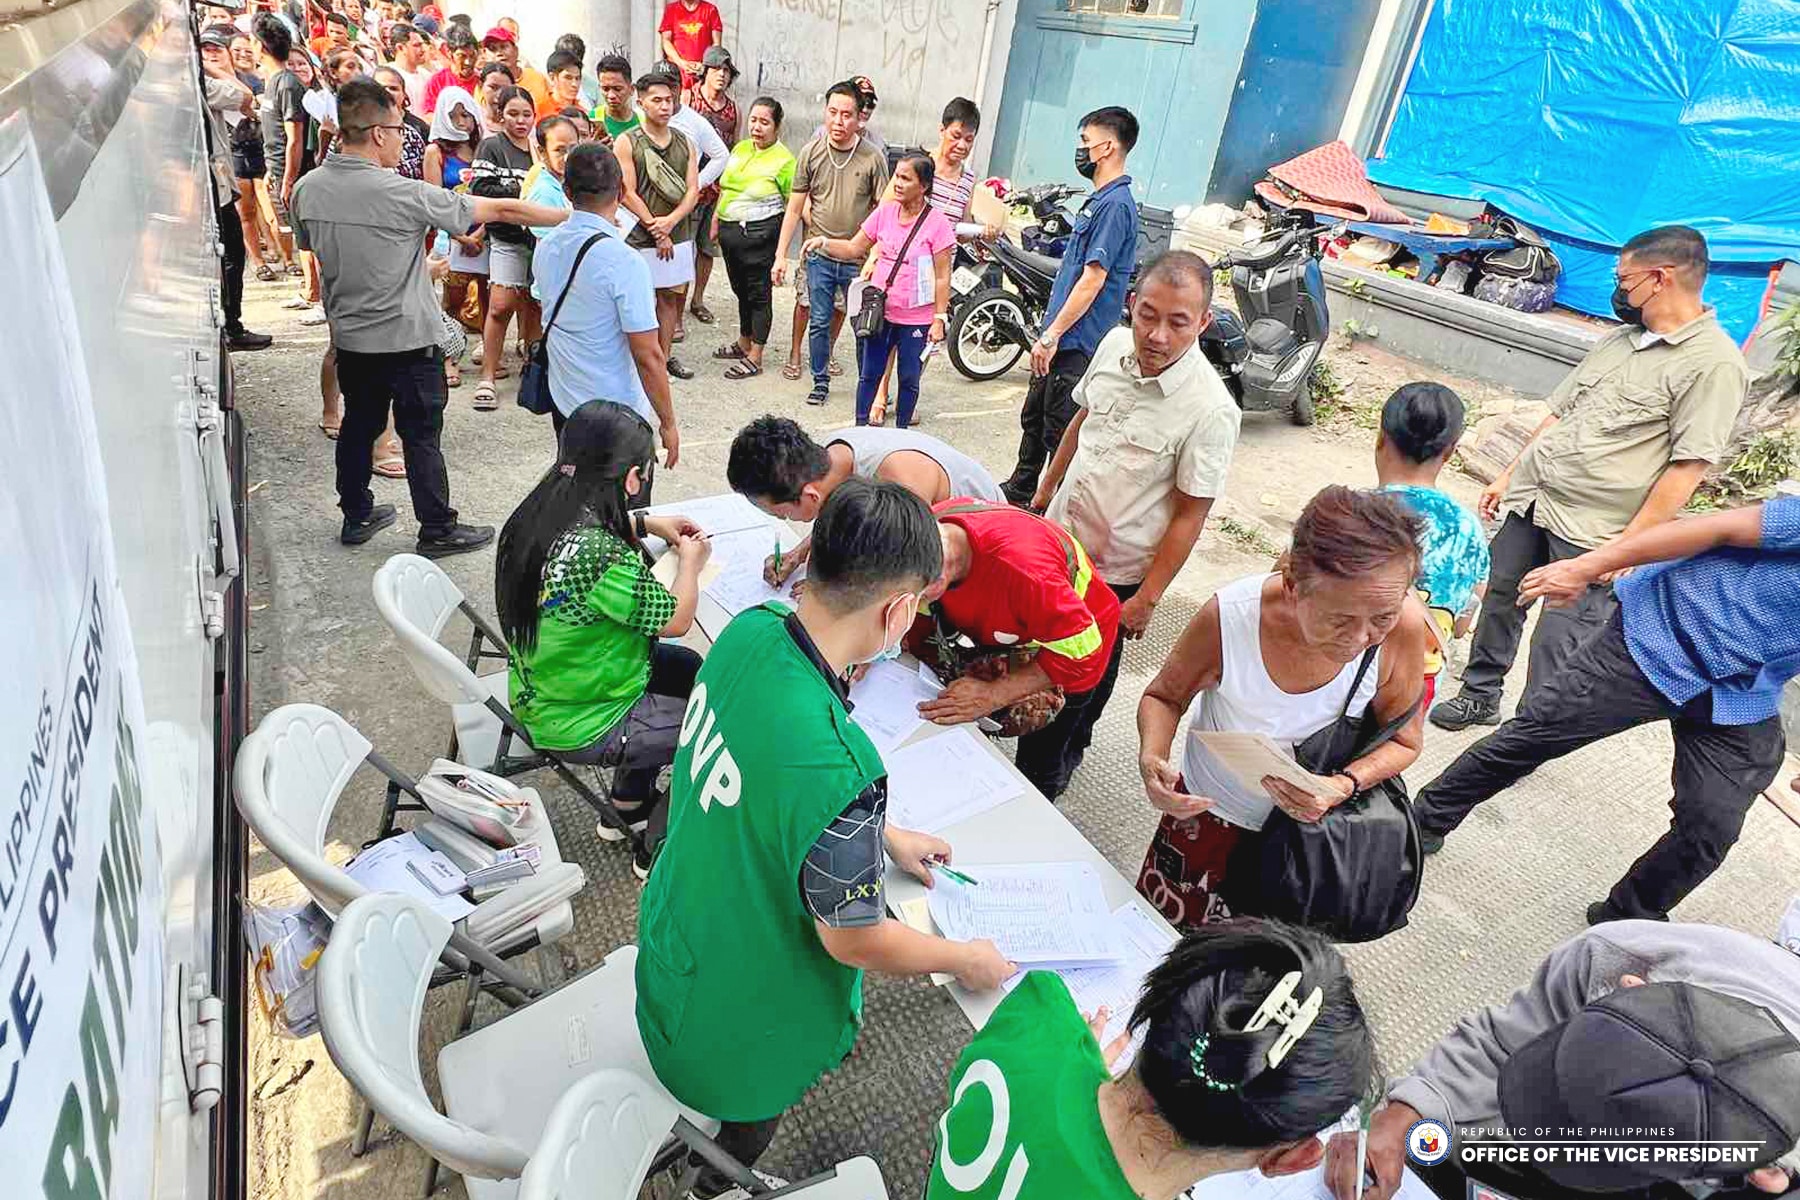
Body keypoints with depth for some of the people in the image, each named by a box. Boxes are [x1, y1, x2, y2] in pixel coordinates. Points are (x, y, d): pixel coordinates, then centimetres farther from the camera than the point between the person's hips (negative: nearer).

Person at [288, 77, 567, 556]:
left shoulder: (308, 189, -3)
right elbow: (499, 209, -17)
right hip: (407, 338, -6)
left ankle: (356, 516, 33)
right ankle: (438, 530, 15)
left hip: (348, 335, 6)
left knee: (359, 424, 19)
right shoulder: (404, 194, -21)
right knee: (421, 436, 4)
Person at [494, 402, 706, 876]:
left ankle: (628, 805, 39)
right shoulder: (598, 556, -35)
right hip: (580, 727, -9)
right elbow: (675, 619, -19)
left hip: (540, 689, 9)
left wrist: (647, 523, 8)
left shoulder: (539, 514, -8)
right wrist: (691, 561, -2)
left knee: (689, 668, 25)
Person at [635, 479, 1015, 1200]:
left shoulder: (749, 633, -20)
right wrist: (965, 960, -7)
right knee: (747, 1129, 29)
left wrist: (882, 835, 10)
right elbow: (855, 942, -26)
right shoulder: (838, 770, -44)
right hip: (742, 1026, -6)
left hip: (672, 935, 6)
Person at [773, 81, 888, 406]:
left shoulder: (873, 158, -6)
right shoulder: (811, 152, -1)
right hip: (819, 254, 2)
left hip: (859, 257, -2)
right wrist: (780, 255, 1)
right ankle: (820, 381, 24)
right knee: (819, 321, 8)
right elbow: (795, 208, 4)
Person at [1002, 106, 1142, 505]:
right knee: (1033, 419, 20)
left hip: (1076, 343, -10)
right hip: (1062, 338, 10)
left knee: (1060, 435, -2)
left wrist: (1052, 335, -22)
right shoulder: (1100, 198, 15)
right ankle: (1018, 494, 36)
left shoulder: (1115, 204, -16)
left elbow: (1093, 278, -22)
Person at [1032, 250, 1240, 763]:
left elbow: (1189, 516, -19)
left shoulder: (1211, 410, -25)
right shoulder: (1115, 345, -8)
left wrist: (1146, 599, -16)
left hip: (1116, 572, -5)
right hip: (1057, 533, 5)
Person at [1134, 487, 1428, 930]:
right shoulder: (1230, 615, -32)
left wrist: (1344, 786, -30)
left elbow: (1403, 741, -10)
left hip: (1310, 826, 2)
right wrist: (1152, 759, -32)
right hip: (1209, 810, -1)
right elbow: (1164, 697, -12)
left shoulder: (1402, 626, -28)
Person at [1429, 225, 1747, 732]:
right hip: (1530, 499, 7)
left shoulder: (1714, 362, -11)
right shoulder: (1620, 338, 13)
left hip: (1591, 532, -7)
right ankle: (1480, 696, 33)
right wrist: (1508, 476, 17)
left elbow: (1687, 467, -15)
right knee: (1499, 599, 15)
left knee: (1557, 647, -4)